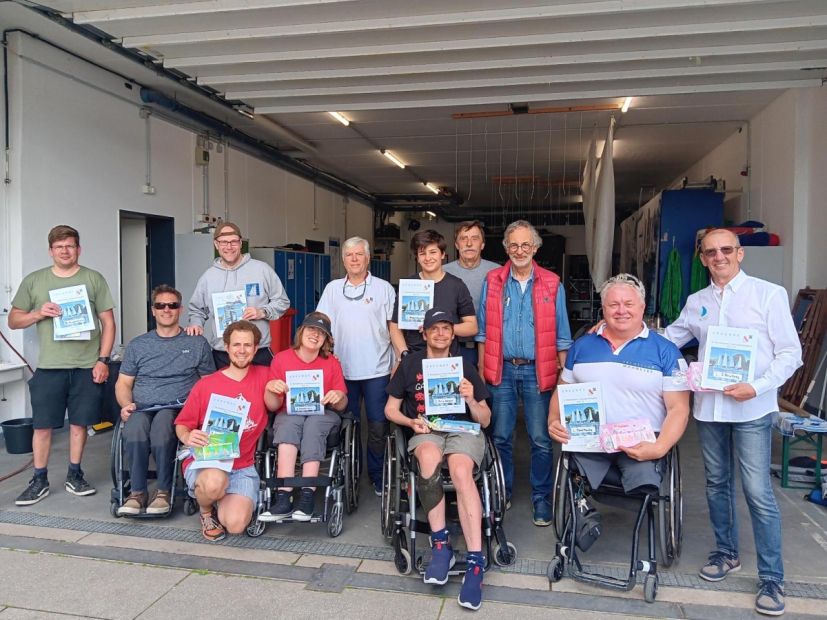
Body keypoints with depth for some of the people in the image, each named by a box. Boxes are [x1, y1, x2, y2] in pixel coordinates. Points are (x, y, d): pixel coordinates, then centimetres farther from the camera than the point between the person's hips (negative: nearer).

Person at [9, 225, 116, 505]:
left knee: (79, 422, 8)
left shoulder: (93, 279, 4)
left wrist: (103, 360, -4)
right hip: (49, 366, 1)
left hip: (87, 366, -1)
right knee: (42, 425, 5)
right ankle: (39, 480, 19)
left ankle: (74, 475, 23)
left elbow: (108, 322, 3)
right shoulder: (33, 281, 7)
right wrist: (38, 313, -10)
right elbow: (13, 320, 11)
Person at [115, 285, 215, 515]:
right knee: (134, 427, -35)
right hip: (141, 408, 2)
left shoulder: (197, 343, 13)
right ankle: (137, 492, -22)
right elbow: (123, 384, 18)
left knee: (162, 423, -37)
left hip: (179, 408, -2)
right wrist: (126, 405, -3)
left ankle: (163, 491, -23)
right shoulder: (138, 345, 19)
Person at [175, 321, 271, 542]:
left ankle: (221, 502, 19)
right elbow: (181, 424, 4)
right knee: (214, 481, -36)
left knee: (236, 524, -20)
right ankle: (206, 511, 2)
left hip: (242, 467, 1)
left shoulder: (264, 377, 5)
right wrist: (187, 437, -19)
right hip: (204, 462, -1)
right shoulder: (206, 385, 1)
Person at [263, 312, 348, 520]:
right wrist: (271, 389, -21)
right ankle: (283, 497, -42)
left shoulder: (332, 363, 4)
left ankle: (307, 496, -39)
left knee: (313, 424, -34)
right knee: (289, 421, -34)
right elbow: (273, 406, 1)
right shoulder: (281, 359, 1)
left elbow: (341, 406, 4)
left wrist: (339, 397, -19)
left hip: (323, 417, 0)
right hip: (289, 415, 0)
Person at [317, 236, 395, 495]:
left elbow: (393, 326, 3)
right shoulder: (333, 289, 10)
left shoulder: (383, 288, 4)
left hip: (377, 369, -2)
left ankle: (378, 477, 15)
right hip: (343, 369, 2)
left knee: (378, 425, 1)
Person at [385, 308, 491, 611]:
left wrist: (471, 399, -9)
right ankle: (440, 545, -25)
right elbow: (391, 409, 13)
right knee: (429, 457, -38)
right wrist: (411, 422, -7)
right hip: (425, 431, 0)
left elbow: (485, 420, 12)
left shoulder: (465, 367, 12)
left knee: (461, 472, -34)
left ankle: (475, 561, -33)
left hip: (463, 430, 0)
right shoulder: (410, 363, 11)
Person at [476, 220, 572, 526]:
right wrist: (481, 369, 2)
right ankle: (502, 493, 26)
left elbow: (561, 336, 4)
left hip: (538, 371, -1)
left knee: (541, 439, 3)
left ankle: (542, 498, 18)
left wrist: (564, 374, -1)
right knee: (500, 436, 10)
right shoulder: (492, 282, 5)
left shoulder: (552, 285, 2)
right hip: (502, 370, 1)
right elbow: (484, 331, 7)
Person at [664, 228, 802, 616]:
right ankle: (726, 553, 33)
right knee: (717, 483, 15)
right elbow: (666, 340, 18)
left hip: (751, 409, -4)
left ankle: (772, 579, 10)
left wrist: (757, 387, -19)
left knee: (758, 493, -4)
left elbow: (790, 353, -5)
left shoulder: (769, 294, -4)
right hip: (708, 407, 5)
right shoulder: (695, 302, 9)